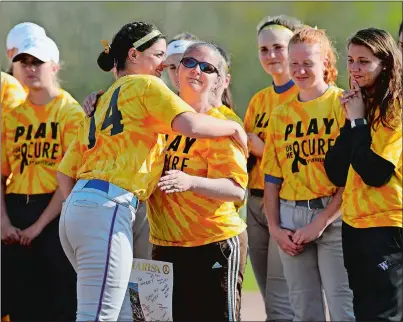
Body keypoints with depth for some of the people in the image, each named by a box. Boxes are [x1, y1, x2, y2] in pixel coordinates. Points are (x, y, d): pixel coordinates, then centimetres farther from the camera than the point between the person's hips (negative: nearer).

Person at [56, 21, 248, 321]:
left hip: (75, 207, 9)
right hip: (108, 209, -9)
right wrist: (234, 127, 1)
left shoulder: (102, 101, 27)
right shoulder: (144, 85, 3)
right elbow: (190, 124, -14)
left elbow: (65, 173, 23)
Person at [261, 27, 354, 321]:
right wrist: (275, 227, 3)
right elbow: (272, 178, 14)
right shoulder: (280, 114, 13)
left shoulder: (343, 104, -2)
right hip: (291, 218, 5)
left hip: (333, 216, -4)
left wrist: (321, 222, -12)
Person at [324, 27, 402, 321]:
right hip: (354, 224, 8)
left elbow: (375, 173, -21)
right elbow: (336, 174, 4)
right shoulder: (359, 105, 11)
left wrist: (358, 120, -13)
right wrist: (350, 121, -5)